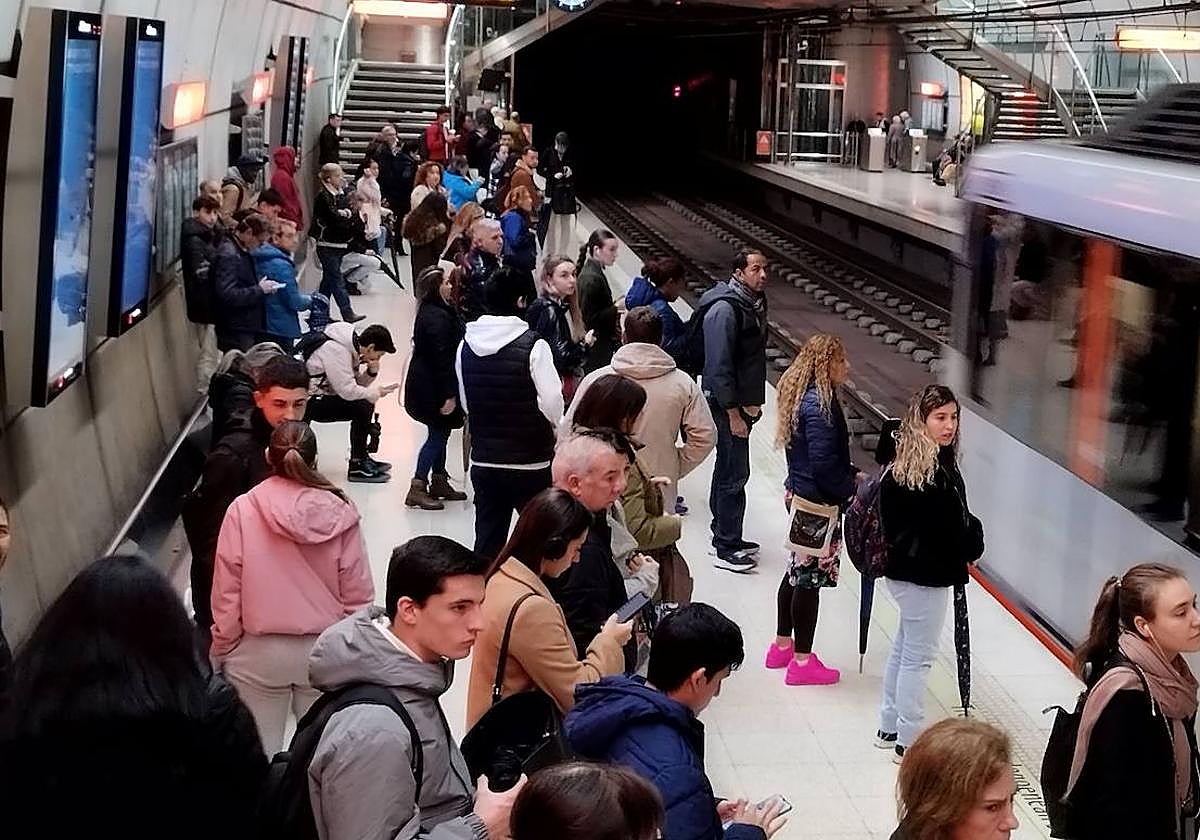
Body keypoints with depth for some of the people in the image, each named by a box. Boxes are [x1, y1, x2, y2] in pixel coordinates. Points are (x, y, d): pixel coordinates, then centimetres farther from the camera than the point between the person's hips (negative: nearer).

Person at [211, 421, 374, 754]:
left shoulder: (242, 510, -13)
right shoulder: (340, 514, -11)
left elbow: (227, 593, -8)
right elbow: (358, 595, -7)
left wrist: (220, 650, 6)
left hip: (258, 651, -1)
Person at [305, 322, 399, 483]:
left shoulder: (351, 346, 6)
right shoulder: (336, 350, -23)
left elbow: (356, 382, 12)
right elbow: (347, 390, -25)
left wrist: (372, 372, -6)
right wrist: (375, 393, -12)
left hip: (321, 395, 10)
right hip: (307, 402, -10)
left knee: (365, 405, 12)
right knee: (363, 407, -18)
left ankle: (362, 458, 20)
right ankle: (357, 466, -9)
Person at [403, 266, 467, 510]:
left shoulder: (431, 311, 11)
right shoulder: (437, 317, -23)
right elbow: (441, 358, -25)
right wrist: (448, 395, -23)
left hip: (425, 384, 10)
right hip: (431, 387, -10)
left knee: (440, 433, 17)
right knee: (438, 434, -4)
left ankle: (439, 482, 27)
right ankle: (418, 488, -3)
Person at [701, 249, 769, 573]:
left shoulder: (754, 303, 11)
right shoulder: (725, 309, -20)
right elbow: (719, 367, -22)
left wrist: (754, 403, 18)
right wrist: (733, 413, -21)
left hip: (743, 401, 10)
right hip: (728, 403, -10)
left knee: (727, 469, 18)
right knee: (735, 473, -7)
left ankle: (724, 536, 28)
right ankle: (727, 549, -1)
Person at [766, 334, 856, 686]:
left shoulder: (802, 394, 8)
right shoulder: (819, 404, -23)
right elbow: (823, 463, -25)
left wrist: (851, 474, 11)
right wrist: (852, 489, -11)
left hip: (799, 494, 10)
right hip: (818, 502, -10)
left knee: (798, 570, 20)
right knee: (811, 576, 0)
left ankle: (783, 645, 33)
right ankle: (802, 661, 11)